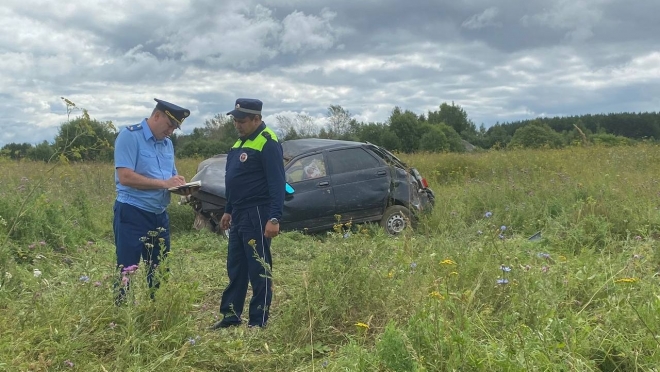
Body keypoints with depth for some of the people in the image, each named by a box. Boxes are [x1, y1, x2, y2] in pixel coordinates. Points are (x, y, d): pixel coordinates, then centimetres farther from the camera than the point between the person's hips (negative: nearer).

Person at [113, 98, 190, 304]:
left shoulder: (167, 143, 12)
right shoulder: (129, 135, -11)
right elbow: (125, 177, -21)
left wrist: (180, 184, -3)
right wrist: (164, 183, -21)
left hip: (160, 215, 8)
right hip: (132, 215, -8)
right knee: (126, 272, -2)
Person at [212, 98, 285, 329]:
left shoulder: (268, 143, -14)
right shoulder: (242, 141, 16)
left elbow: (277, 183, -20)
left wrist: (274, 218, -26)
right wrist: (228, 211, 23)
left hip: (257, 215, -10)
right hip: (239, 215, 10)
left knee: (259, 269, -2)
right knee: (235, 268, 15)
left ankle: (258, 322, 6)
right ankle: (231, 315, 24)